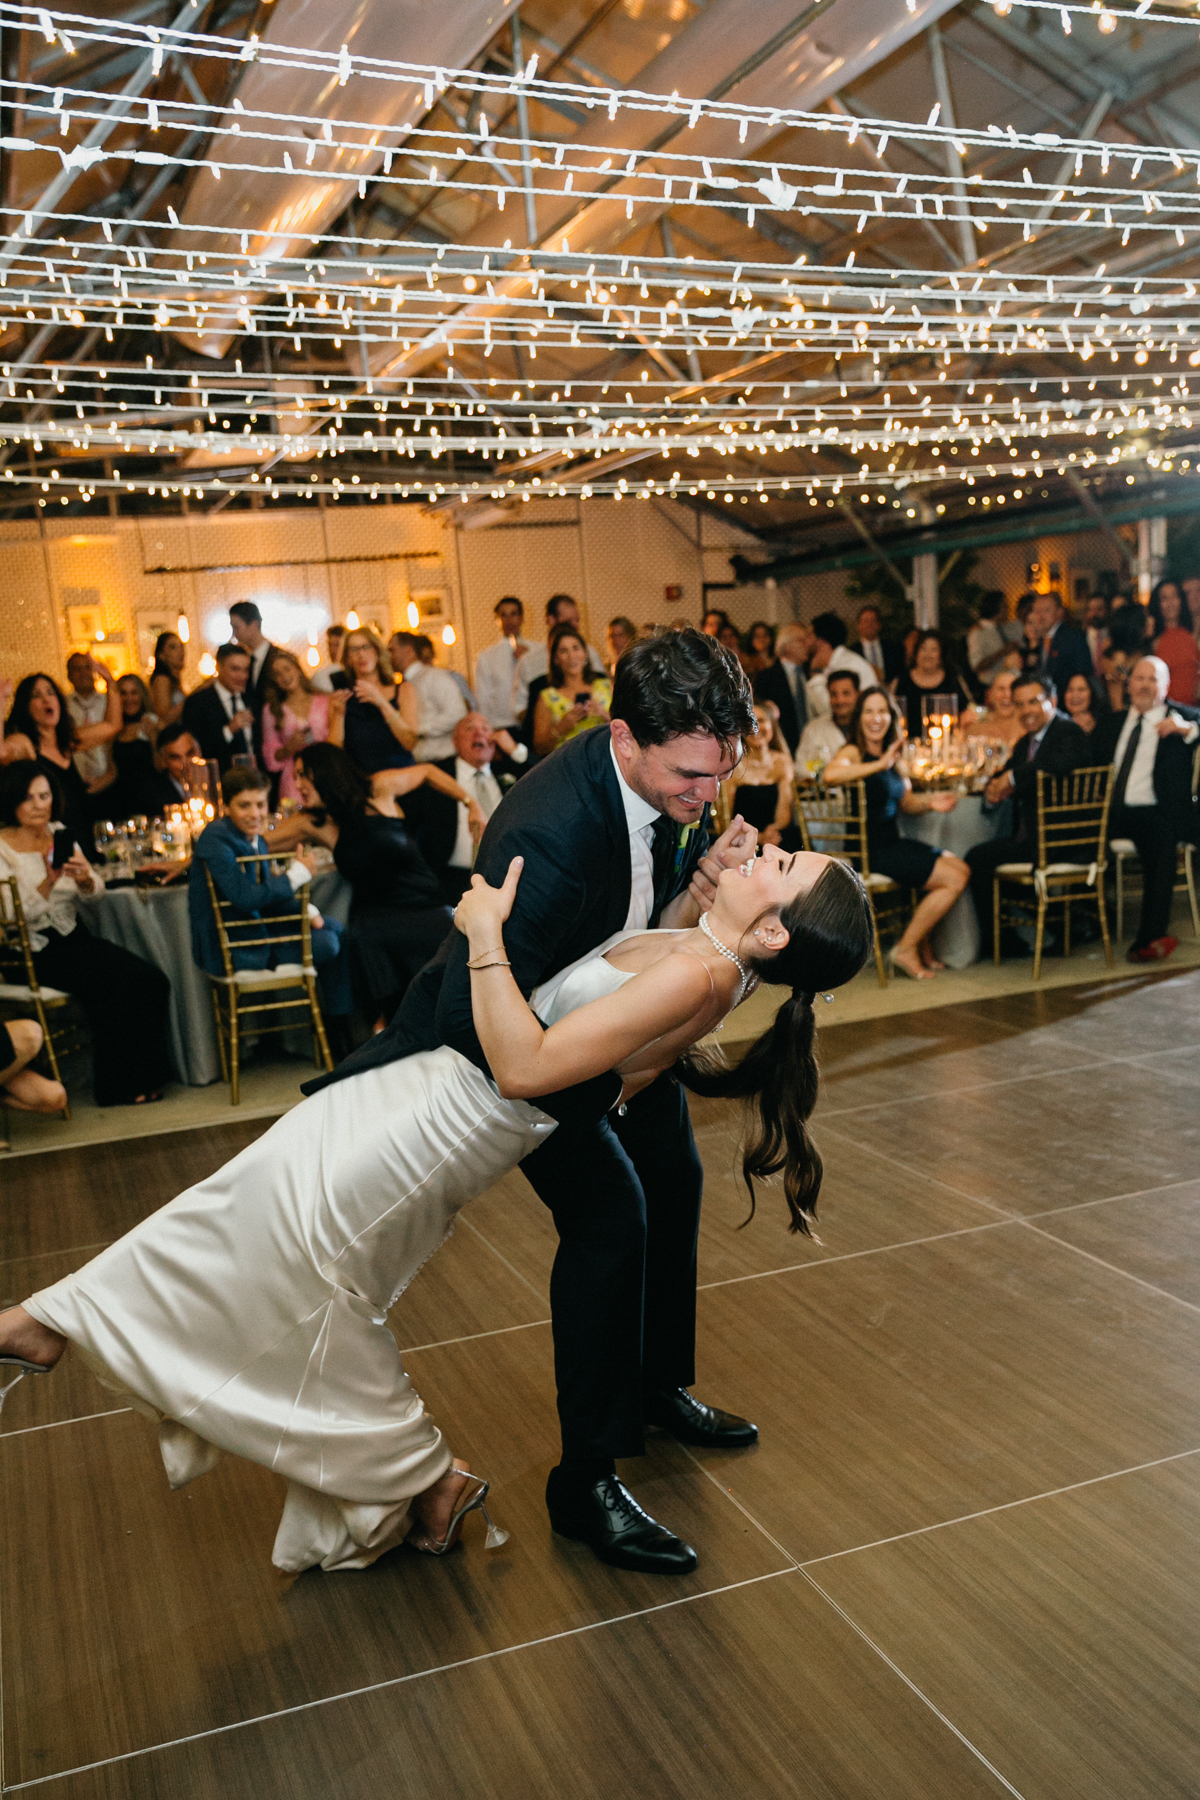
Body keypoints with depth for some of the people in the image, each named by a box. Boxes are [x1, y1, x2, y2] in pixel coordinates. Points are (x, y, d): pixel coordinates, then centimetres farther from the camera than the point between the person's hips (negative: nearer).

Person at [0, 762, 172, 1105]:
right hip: (35, 952, -6)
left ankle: (145, 1077, -4)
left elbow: (97, 891, 6)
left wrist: (85, 877, -17)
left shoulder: (59, 833, 11)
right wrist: (49, 881, -30)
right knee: (123, 981, -24)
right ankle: (117, 1087, -8)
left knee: (152, 981, -17)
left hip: (74, 937, 6)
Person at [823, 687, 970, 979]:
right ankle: (906, 949, 2)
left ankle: (922, 944, 13)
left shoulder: (892, 753, 15)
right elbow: (830, 775, -36)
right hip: (870, 851, -9)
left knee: (960, 868, 4)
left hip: (893, 843, 9)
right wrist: (880, 764, -31)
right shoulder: (854, 753, -12)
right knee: (954, 879, -10)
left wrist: (930, 802, 1)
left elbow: (906, 801, 21)